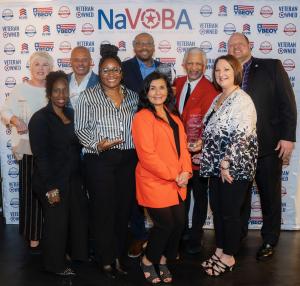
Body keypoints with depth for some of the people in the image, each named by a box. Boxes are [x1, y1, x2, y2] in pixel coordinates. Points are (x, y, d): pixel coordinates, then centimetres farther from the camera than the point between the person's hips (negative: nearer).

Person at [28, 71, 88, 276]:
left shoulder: (71, 114, 7)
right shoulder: (40, 119, -13)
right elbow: (41, 156, -17)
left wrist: (79, 175, 9)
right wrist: (50, 187, -20)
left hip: (74, 178, 7)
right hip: (53, 182, -6)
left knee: (79, 216, 16)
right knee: (57, 221, 6)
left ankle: (79, 253, 38)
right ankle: (56, 264, 25)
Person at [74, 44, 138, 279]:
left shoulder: (132, 96, 12)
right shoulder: (88, 96, 2)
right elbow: (81, 128, -2)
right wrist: (97, 144, -18)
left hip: (129, 160, 3)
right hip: (99, 160, -3)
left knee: (124, 209, 9)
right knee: (103, 210, 4)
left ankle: (119, 257, 25)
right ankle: (106, 260, 20)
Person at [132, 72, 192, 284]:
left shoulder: (173, 116, 14)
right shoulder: (143, 117, -12)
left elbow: (182, 145, 10)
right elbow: (147, 155, -18)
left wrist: (185, 172, -6)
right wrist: (173, 176, -15)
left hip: (177, 183, 7)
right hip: (155, 182, -7)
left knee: (179, 223, 6)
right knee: (165, 224, -3)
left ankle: (163, 261, 30)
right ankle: (148, 261, 24)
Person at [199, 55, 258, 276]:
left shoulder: (242, 100, -14)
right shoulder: (218, 99, 13)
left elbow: (242, 136, -21)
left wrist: (227, 164, -20)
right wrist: (204, 155, 10)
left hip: (234, 167, -8)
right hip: (216, 166, 8)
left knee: (230, 212, 4)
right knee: (217, 209, 15)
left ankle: (229, 257, 21)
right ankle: (220, 250, 31)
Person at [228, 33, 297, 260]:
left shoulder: (272, 67, 0)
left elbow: (287, 103, -4)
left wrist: (288, 137, -11)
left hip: (268, 145, -2)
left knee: (270, 195, 10)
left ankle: (270, 241, 27)